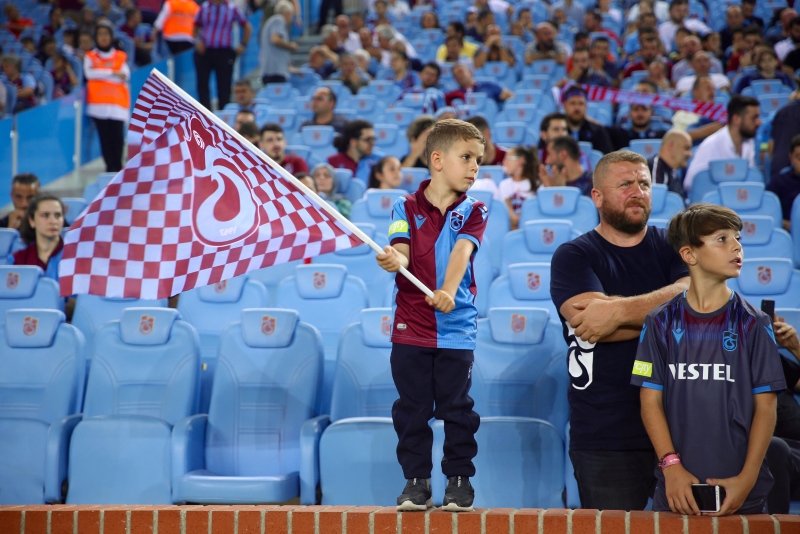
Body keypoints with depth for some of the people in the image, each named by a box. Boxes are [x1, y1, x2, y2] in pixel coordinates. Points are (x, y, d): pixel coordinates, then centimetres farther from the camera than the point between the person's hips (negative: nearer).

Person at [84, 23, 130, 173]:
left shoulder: (120, 56, 12)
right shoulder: (90, 56, 12)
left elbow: (124, 76, -3)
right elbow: (88, 73, -6)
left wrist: (100, 74, -6)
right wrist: (112, 73, -9)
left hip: (118, 102, 0)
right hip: (98, 102, 0)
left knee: (118, 135, -8)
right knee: (104, 136, -5)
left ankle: (117, 166, 3)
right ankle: (110, 166, 0)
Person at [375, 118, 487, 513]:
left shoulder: (473, 212, 3)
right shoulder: (406, 208, 4)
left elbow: (462, 251, -15)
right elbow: (402, 254, -8)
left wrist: (448, 291, -32)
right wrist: (393, 261, -34)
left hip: (457, 327, 0)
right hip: (410, 327, 0)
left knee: (457, 407, 3)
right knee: (412, 408, 4)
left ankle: (459, 479, 15)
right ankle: (415, 480, 15)